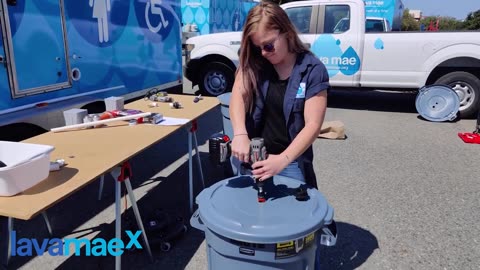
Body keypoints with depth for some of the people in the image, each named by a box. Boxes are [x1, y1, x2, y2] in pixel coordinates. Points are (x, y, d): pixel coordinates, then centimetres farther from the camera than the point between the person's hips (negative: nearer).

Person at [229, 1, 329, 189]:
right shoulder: (253, 62, -3)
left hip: (292, 161, -3)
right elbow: (238, 95, -16)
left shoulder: (313, 70, -14)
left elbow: (313, 124, -18)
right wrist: (240, 134, -33)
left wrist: (283, 160, -30)